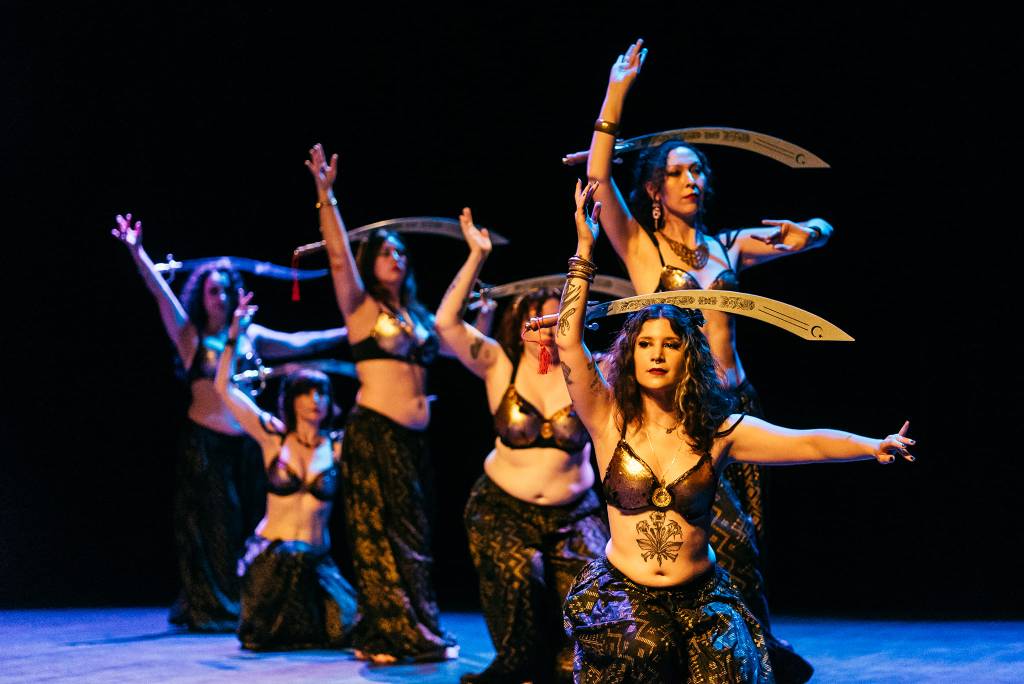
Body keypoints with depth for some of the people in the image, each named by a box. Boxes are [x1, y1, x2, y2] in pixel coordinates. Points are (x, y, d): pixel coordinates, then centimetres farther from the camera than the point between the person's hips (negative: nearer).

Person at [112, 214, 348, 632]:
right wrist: (137, 253, -21)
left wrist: (348, 333, 20)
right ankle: (210, 609, 3)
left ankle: (247, 608, 12)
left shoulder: (250, 335, 12)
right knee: (213, 527, -2)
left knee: (249, 526, 5)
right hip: (205, 443, -4)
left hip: (246, 442, 4)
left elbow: (297, 344, 19)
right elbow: (161, 294, -8)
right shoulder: (189, 335, 3)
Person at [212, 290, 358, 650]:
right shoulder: (273, 436, -1)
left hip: (317, 559, 1)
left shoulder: (338, 446, 0)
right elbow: (224, 387, -4)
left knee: (341, 630, -13)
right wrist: (234, 334, -12)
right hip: (270, 553, -1)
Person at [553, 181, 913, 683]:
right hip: (620, 591, -1)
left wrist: (873, 446, -23)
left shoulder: (718, 430, 2)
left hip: (699, 597, 1)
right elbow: (568, 342, -10)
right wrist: (584, 250, -12)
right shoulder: (610, 419, 0)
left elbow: (808, 442, -5)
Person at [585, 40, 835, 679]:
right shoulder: (639, 243, 2)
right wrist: (616, 95, -19)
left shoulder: (727, 245, 13)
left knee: (752, 538, 4)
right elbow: (598, 177, -13)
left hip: (736, 403, 5)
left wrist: (802, 233, -4)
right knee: (732, 534, -13)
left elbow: (820, 233, 21)